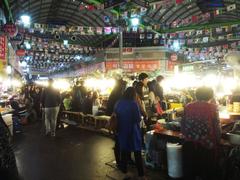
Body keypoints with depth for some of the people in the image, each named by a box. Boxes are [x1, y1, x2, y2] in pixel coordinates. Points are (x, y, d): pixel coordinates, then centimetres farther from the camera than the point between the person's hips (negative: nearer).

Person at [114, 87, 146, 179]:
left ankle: (124, 169, 30)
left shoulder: (118, 103, -3)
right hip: (133, 130, -4)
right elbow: (138, 119, -15)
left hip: (122, 130, 5)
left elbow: (115, 116, 6)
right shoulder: (133, 104, -17)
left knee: (124, 150, 18)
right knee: (137, 152, 8)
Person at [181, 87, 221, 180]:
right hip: (207, 145, -2)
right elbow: (217, 128, -8)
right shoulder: (212, 107, -8)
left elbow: (183, 126, 1)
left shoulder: (188, 107, -2)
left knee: (189, 173, 20)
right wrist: (217, 141, 11)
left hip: (189, 144, 2)